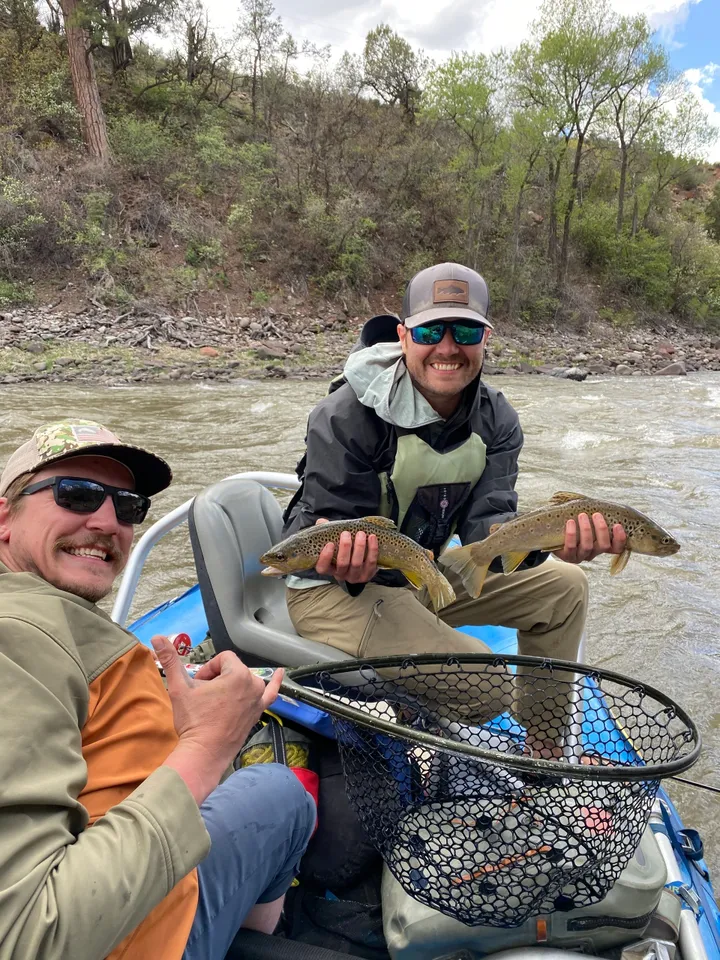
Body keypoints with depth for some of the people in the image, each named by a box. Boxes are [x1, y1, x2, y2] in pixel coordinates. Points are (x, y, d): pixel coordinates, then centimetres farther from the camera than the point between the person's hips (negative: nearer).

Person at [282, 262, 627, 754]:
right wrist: (347, 561, -43)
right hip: (331, 587, -7)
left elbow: (487, 524, -13)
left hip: (421, 575, 7)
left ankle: (544, 747, 21)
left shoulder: (496, 420, -4)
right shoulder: (347, 414, -23)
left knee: (563, 587, 6)